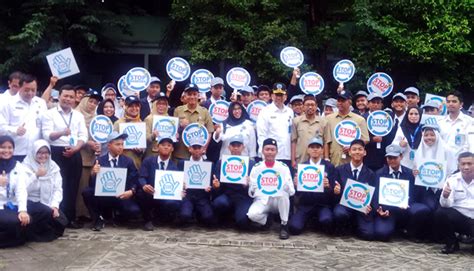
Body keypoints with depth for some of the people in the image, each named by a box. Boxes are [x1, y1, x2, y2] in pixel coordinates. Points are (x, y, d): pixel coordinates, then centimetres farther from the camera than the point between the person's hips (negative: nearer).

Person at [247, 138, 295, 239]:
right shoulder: (256, 168, 3)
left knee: (283, 193, -36)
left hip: (278, 200, 0)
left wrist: (286, 185, -25)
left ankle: (284, 225, -16)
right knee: (252, 214, -32)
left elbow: (291, 191, -4)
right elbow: (251, 192, 3)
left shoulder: (284, 167, 2)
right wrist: (253, 188, -20)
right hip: (262, 200, 0)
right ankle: (267, 220, 3)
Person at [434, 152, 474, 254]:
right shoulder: (452, 179, 2)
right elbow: (446, 205, -8)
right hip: (459, 217, 2)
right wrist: (445, 197, -31)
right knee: (440, 213, -26)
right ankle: (451, 243, -2)